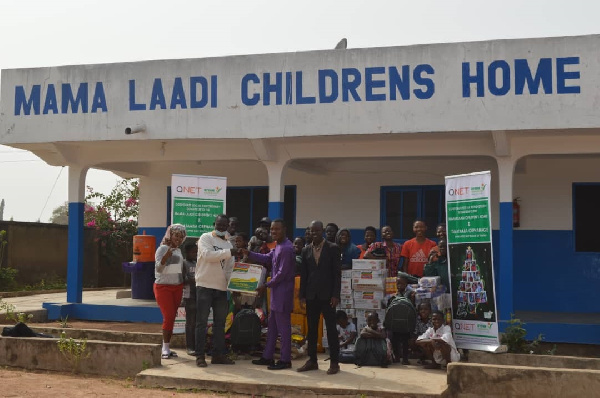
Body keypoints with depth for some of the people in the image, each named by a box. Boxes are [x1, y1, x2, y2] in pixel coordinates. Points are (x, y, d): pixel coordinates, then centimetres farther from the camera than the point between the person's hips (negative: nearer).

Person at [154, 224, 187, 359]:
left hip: (177, 287, 7)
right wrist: (166, 256, -33)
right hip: (163, 286, -7)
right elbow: (158, 268, -18)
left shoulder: (179, 251, 13)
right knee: (168, 316, -13)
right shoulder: (163, 248, -8)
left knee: (172, 317, 5)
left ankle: (166, 348, 11)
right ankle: (165, 349, -6)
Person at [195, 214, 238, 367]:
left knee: (220, 322, 10)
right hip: (205, 286, -6)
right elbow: (207, 254, -21)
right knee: (202, 322, -2)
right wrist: (229, 252, -25)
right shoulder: (206, 238, -3)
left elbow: (230, 268, 15)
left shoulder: (228, 244, 15)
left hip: (221, 287, 6)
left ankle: (218, 354, 18)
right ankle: (200, 355, 2)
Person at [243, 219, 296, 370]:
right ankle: (267, 357, 23)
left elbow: (282, 273, -20)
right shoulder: (278, 247, 14)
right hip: (276, 292, 10)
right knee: (272, 326, 15)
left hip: (283, 293, -10)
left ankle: (285, 360, 5)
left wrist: (266, 286, -14)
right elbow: (267, 258, 14)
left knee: (283, 327, -3)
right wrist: (248, 254, 1)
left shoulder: (286, 248, -18)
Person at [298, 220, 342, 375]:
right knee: (311, 329, 8)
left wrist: (335, 295, -10)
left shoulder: (333, 248, -1)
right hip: (311, 295, 4)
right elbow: (303, 274, 12)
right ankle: (312, 361, 16)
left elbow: (337, 273, -4)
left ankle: (334, 362, 4)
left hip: (327, 295, -4)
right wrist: (302, 295, 6)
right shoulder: (306, 250, 10)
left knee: (331, 328, -1)